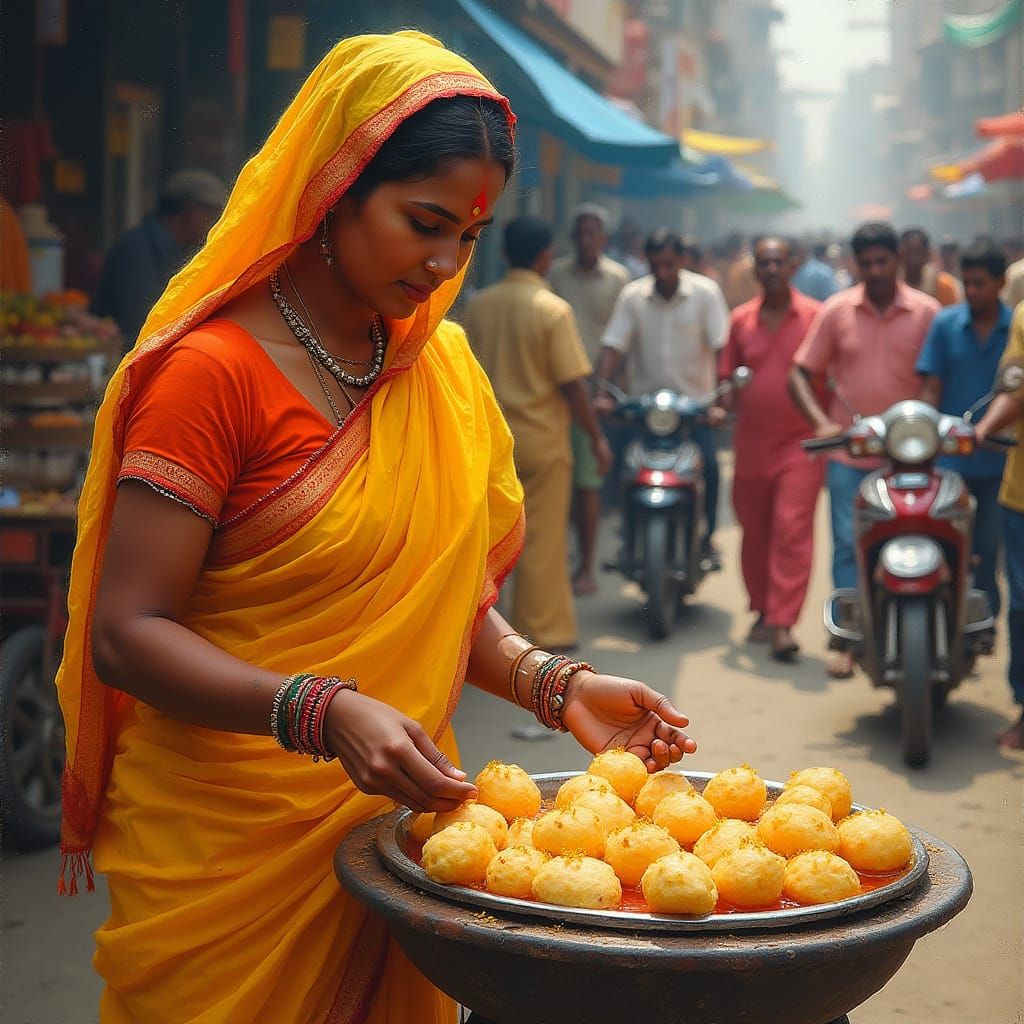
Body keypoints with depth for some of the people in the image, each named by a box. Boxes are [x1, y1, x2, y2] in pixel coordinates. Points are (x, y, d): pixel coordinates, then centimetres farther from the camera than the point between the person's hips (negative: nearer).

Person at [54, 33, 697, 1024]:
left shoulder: (442, 368, 7)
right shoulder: (213, 371, -14)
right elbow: (127, 635, -18)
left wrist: (553, 683, -5)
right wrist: (323, 714, -30)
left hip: (396, 825, 6)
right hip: (228, 856, -6)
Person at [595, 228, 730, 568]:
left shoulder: (705, 292, -3)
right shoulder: (632, 296, 1)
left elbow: (722, 349, -10)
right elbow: (612, 347, -4)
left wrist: (721, 400, -21)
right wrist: (603, 394, -18)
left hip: (696, 400, -1)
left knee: (709, 463, -18)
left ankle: (707, 537, 0)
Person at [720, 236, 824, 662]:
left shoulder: (815, 315, -1)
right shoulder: (741, 319, 10)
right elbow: (729, 375, 13)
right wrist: (722, 404, -6)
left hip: (801, 442, -4)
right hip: (751, 443, 4)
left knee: (792, 531, -12)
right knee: (754, 531, 13)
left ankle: (783, 623, -14)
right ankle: (762, 610, 28)